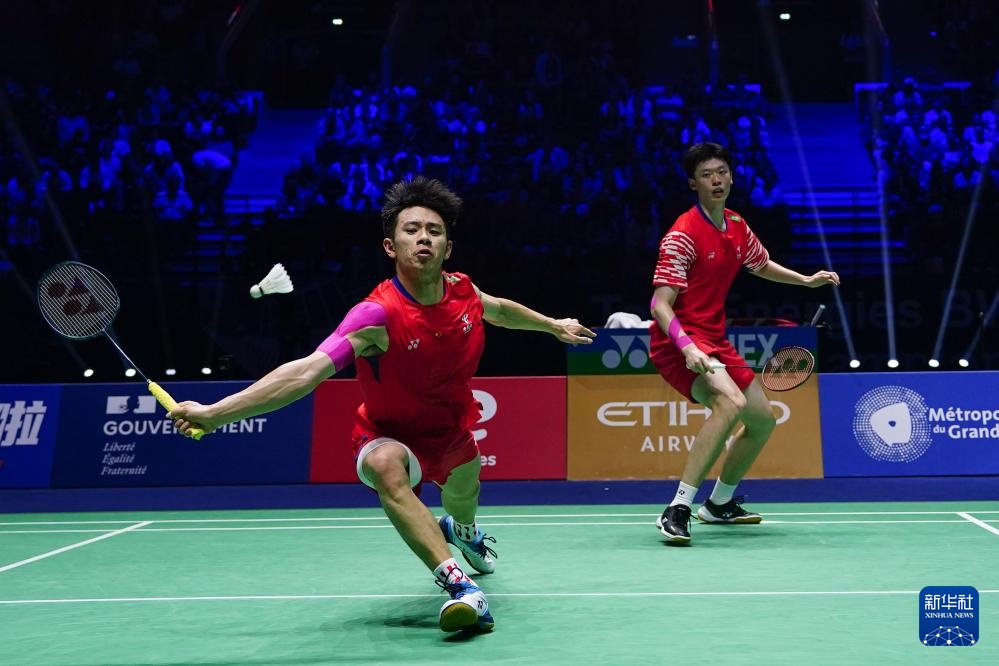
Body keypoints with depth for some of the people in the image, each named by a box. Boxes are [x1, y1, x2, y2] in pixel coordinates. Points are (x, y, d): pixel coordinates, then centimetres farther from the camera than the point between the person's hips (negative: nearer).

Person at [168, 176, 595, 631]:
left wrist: (552, 324, 25)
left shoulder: (462, 291, -15)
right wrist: (214, 412, -54)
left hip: (452, 431, 6)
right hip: (391, 437, -6)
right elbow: (307, 371, -44)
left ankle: (462, 531, 70)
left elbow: (499, 310, 11)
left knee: (463, 506, 29)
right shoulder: (379, 313, -33)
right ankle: (459, 585, -42)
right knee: (385, 466, -40)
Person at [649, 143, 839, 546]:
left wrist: (807, 280, 20)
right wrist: (688, 349, -37)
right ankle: (677, 511, -31)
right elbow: (660, 306, -23)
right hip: (679, 341, -9)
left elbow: (762, 266, 30)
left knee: (763, 420, 15)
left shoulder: (737, 228, 8)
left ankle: (720, 504, 35)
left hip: (715, 340, 9)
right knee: (730, 402, -33)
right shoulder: (683, 234, -17)